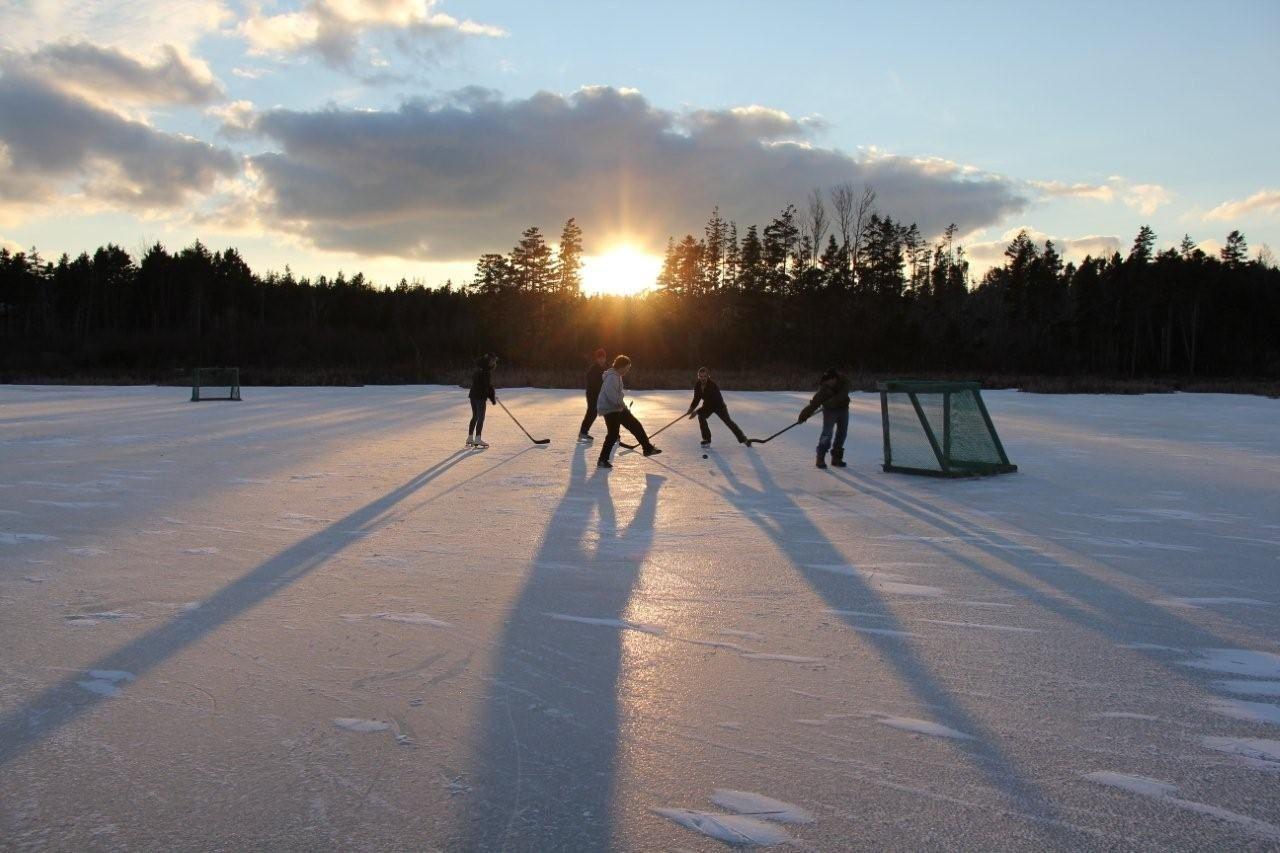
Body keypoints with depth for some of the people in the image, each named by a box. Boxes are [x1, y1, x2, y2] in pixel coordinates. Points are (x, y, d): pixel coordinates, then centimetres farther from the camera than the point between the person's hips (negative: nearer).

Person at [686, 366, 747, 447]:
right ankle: (707, 440, -8)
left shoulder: (713, 385, -36)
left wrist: (697, 412, -41)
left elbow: (709, 403, -38)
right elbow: (697, 398, -8)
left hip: (719, 405, -5)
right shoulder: (697, 384, -16)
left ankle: (743, 439, 17)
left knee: (728, 421, 2)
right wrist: (691, 407, -27)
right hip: (707, 405, 5)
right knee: (701, 417, -19)